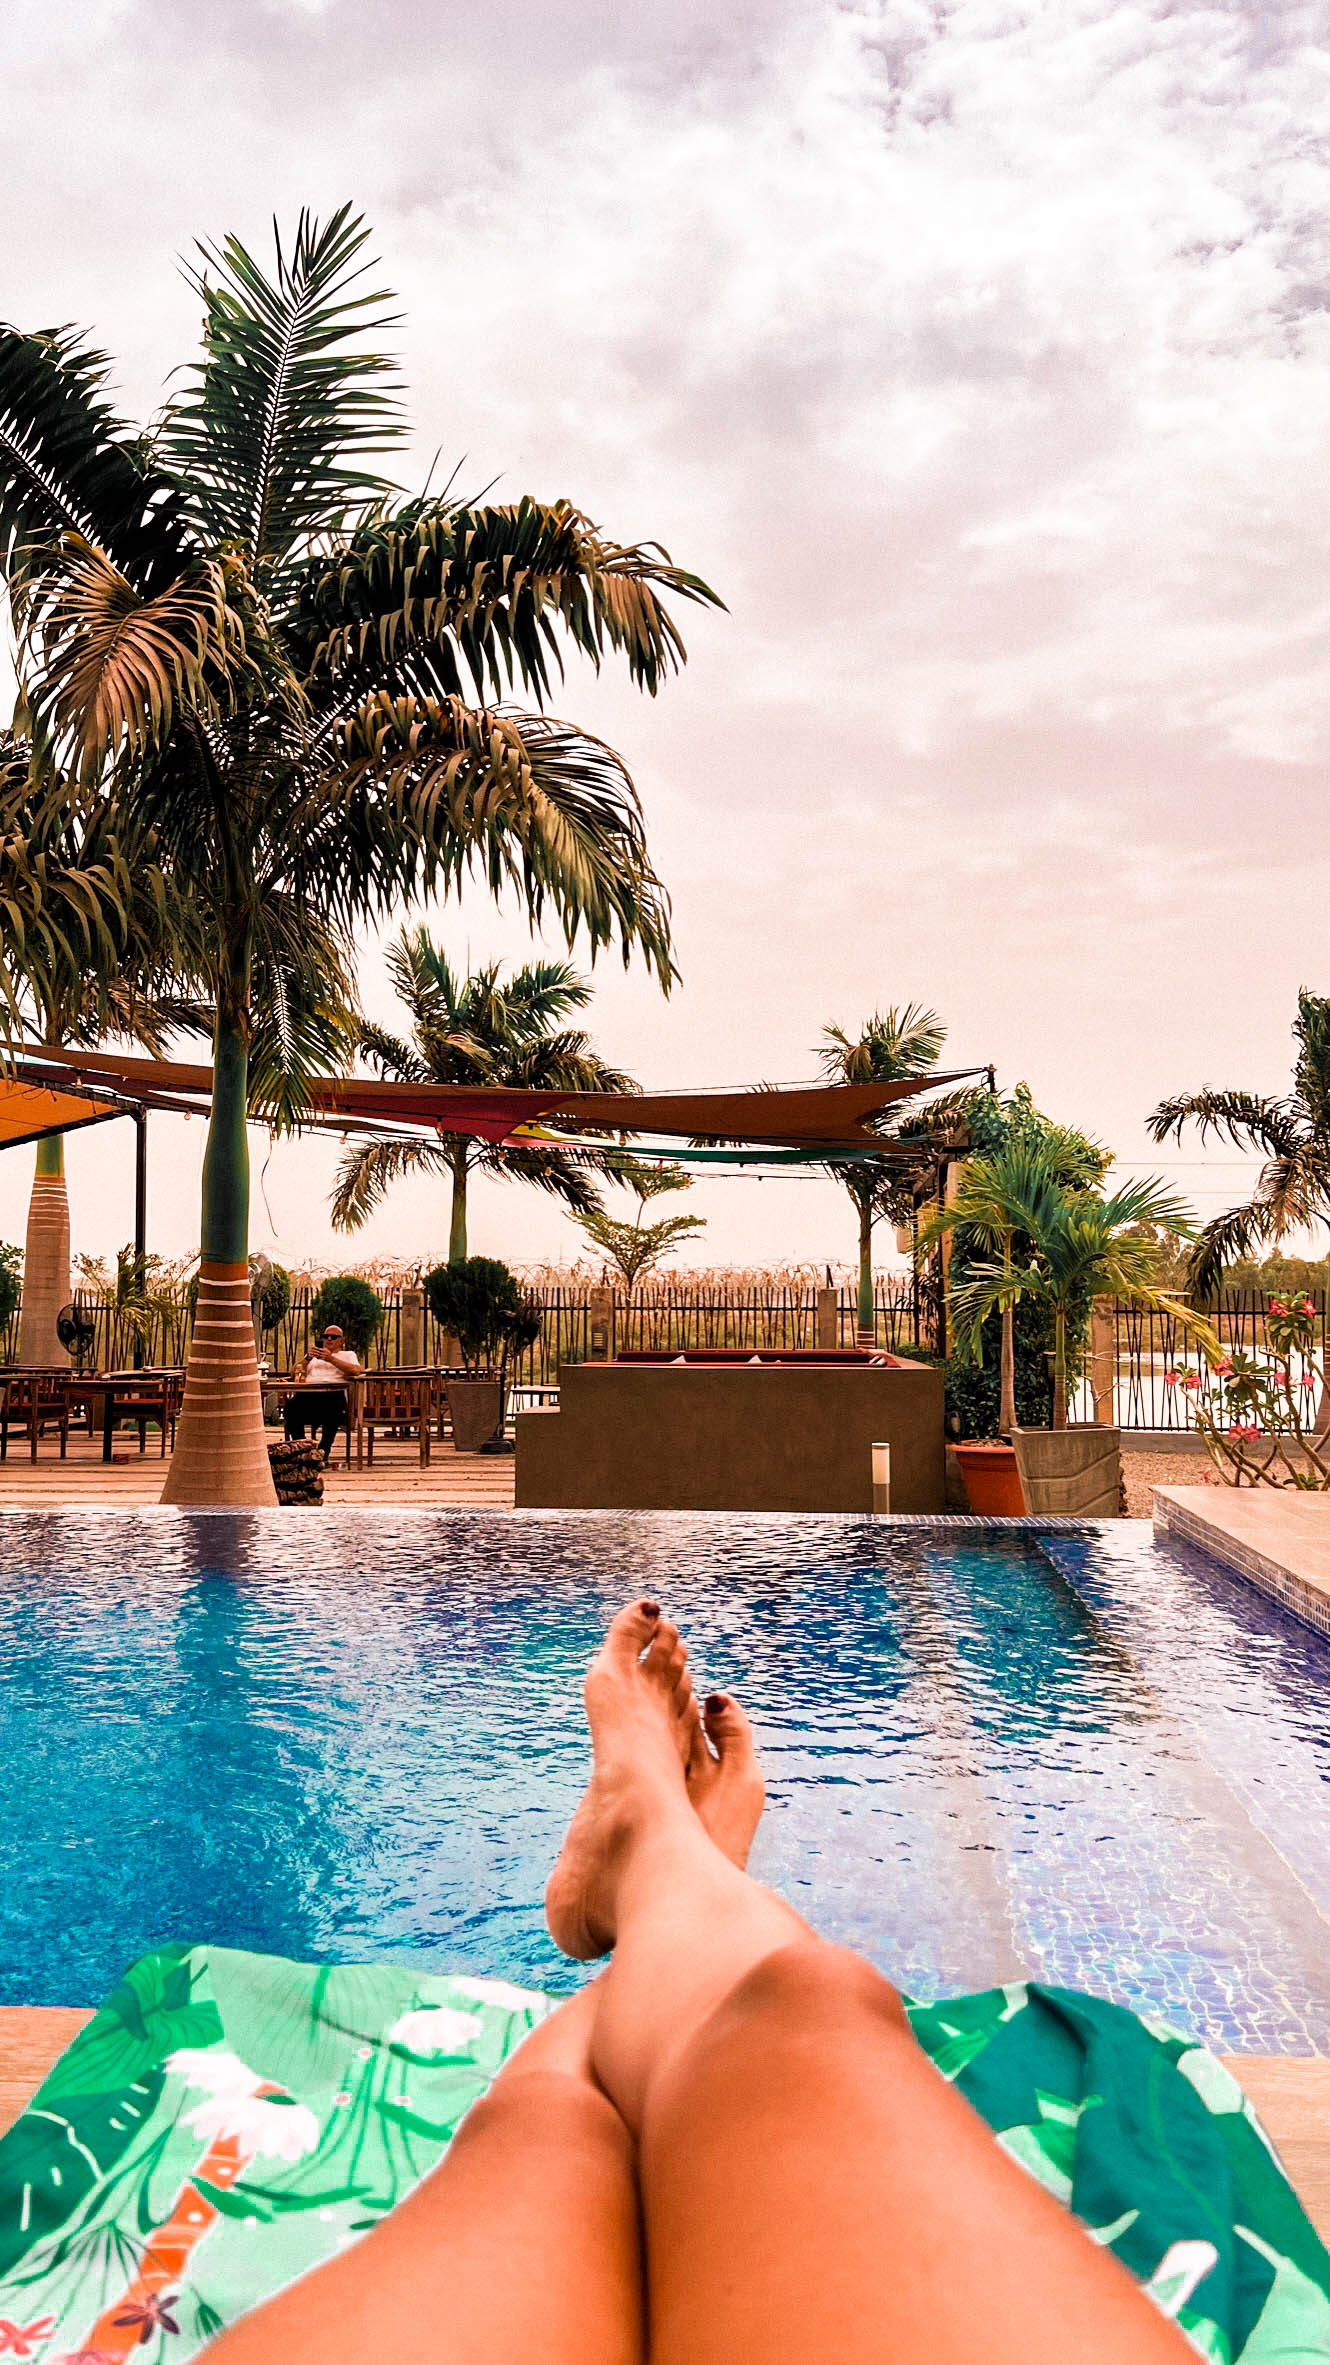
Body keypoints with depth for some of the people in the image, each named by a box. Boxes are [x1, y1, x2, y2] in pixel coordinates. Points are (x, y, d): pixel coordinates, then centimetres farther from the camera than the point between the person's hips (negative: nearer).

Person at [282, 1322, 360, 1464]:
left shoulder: (348, 1355, 26)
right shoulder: (313, 1354, 37)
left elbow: (356, 1370, 2)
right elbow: (295, 1372, 24)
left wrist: (331, 1359, -4)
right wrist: (308, 1358, 7)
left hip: (334, 1392, -3)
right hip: (309, 1393, 3)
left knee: (333, 1407, -40)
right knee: (291, 1406, -33)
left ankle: (323, 1451, -28)